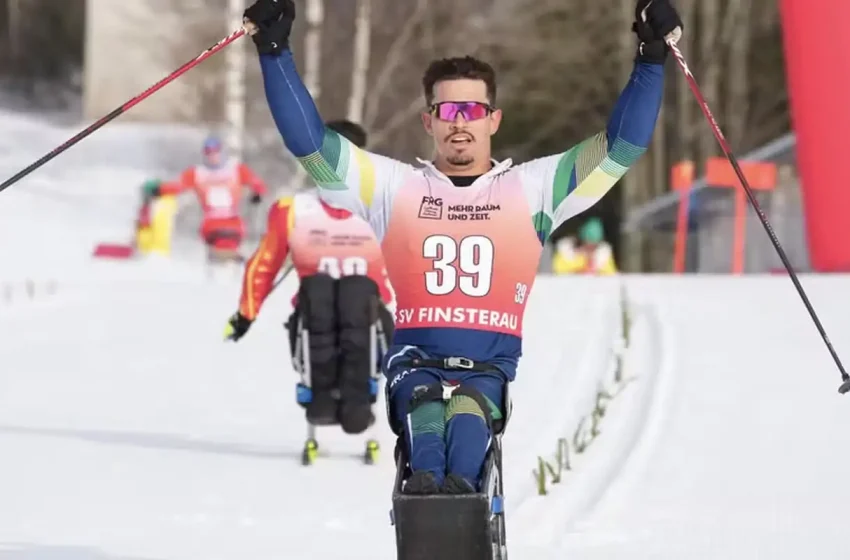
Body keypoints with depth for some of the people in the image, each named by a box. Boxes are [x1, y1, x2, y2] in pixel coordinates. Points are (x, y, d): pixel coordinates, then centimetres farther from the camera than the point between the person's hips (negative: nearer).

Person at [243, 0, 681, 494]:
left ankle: (461, 486, -63)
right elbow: (309, 142, 11)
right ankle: (426, 482, -62)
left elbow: (621, 145, 12)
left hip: (492, 366, -1)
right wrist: (275, 52, 4)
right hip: (417, 360, 1)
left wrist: (651, 60, 4)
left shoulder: (532, 189, 16)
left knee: (469, 409, -36)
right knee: (423, 404, -35)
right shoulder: (396, 187, 16)